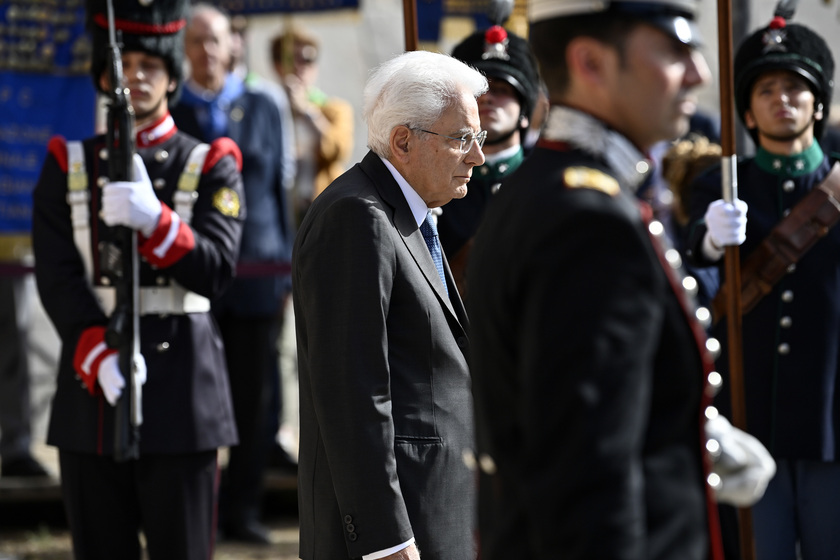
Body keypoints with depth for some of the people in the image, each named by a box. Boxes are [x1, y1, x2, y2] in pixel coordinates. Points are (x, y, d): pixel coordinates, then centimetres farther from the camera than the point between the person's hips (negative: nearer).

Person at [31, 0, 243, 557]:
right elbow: (58, 278, -3)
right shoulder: (68, 166, 8)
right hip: (90, 389, 2)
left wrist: (155, 220, -27)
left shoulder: (211, 166, 4)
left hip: (181, 387, -2)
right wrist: (97, 356, -19)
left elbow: (216, 270, -9)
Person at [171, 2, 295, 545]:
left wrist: (287, 269, 8)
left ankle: (243, 510, 14)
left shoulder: (263, 107, 9)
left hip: (257, 272, 2)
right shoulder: (169, 115, 4)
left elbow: (280, 188, 11)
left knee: (256, 397, 4)